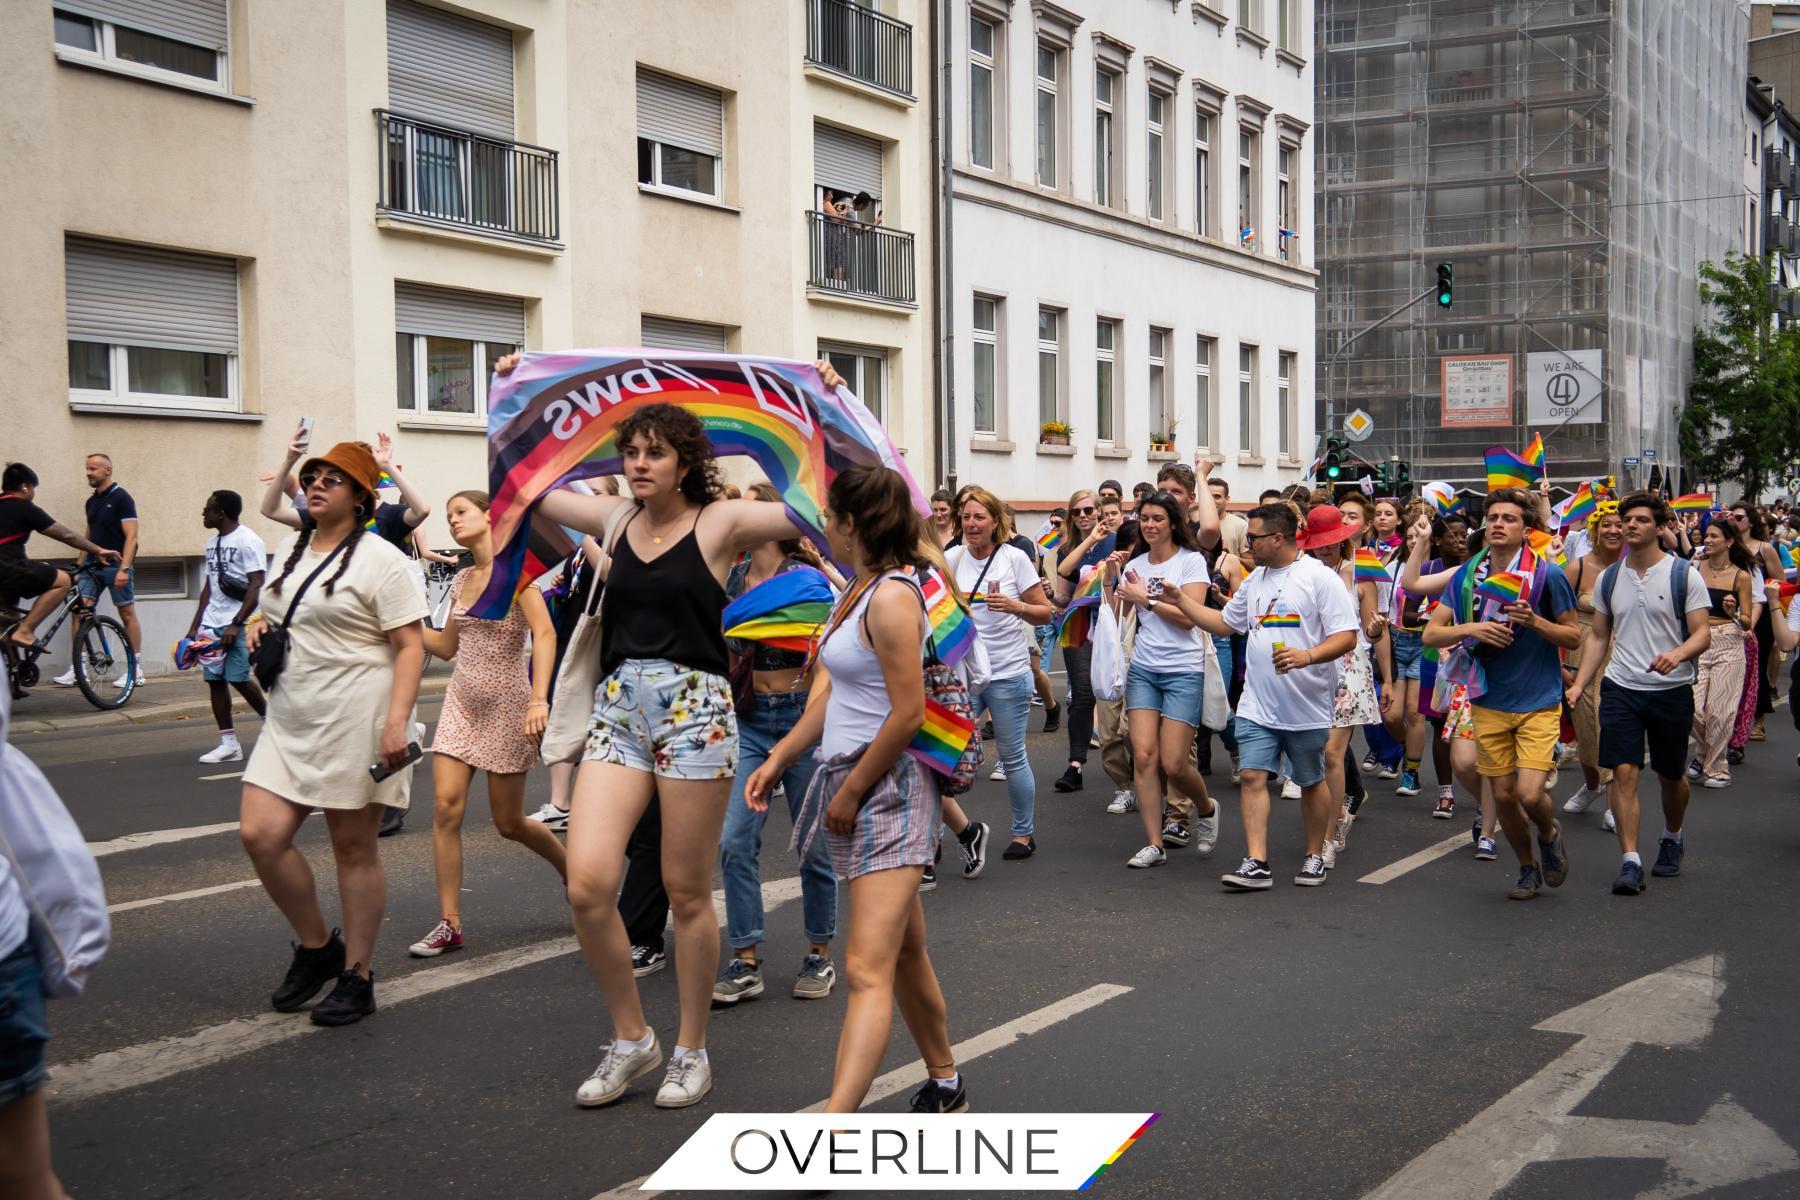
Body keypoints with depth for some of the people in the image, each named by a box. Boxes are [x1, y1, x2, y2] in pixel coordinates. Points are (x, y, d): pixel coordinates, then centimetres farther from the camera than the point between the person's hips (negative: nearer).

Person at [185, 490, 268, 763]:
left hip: (238, 624, -8)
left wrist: (236, 624, -20)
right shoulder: (212, 542, 17)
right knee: (214, 680, 2)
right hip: (212, 623, 8)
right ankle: (229, 744, 5)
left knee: (238, 678, -11)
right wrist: (194, 627, 19)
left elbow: (256, 586, -14)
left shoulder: (248, 541, -8)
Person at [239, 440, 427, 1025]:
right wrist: (260, 627, 6)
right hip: (291, 719, 7)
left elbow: (411, 645, -13)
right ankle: (317, 946, 19)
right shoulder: (290, 550, 14)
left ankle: (357, 976, 14)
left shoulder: (378, 559, -9)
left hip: (356, 724, -7)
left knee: (353, 848, 1)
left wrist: (396, 721, -23)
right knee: (260, 834, -2)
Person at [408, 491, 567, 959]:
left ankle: (571, 869, 32)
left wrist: (539, 698, -31)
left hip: (506, 705, -6)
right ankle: (449, 924, -1)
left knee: (509, 822, 4)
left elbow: (544, 632, -21)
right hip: (462, 704, 6)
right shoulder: (461, 580, 10)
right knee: (446, 809, -7)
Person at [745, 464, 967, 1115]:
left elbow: (908, 712, -21)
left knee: (868, 969, -16)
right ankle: (945, 1084, 37)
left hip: (888, 788, -10)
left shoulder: (892, 597, -17)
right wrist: (778, 759, 10)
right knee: (905, 955, 21)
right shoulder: (860, 589, 13)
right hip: (850, 780, 10)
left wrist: (851, 793, -14)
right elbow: (833, 691, 17)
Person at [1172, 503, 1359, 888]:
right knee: (1252, 776, -6)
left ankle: (1315, 857, 27)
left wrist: (1307, 656, -29)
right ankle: (1255, 864, -7)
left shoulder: (1319, 578, -9)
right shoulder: (1255, 580, 12)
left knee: (1311, 782, 10)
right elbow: (1224, 624, 23)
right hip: (1257, 705, 5)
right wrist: (1180, 599, 16)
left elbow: (1346, 636, -14)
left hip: (1306, 707, -5)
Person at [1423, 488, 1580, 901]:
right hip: (1490, 703, 3)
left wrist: (1535, 622, -20)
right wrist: (1470, 628, -19)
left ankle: (1550, 835, 22)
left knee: (1530, 793, -14)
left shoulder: (1547, 576, -8)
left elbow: (1573, 636, -2)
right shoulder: (1466, 576, 0)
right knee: (1503, 795, 8)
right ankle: (1528, 867, 33)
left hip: (1538, 701, -3)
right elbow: (1430, 634, -1)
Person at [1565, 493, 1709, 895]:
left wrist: (1677, 653, -29)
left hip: (1672, 690, -2)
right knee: (1623, 771, -10)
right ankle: (1630, 861, -8)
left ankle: (1672, 838, 40)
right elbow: (1598, 636, 13)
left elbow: (1703, 633, -8)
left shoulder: (1684, 574, -4)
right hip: (1621, 688, 2)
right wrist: (1579, 683, 3)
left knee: (1671, 775, 13)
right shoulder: (1609, 578, 7)